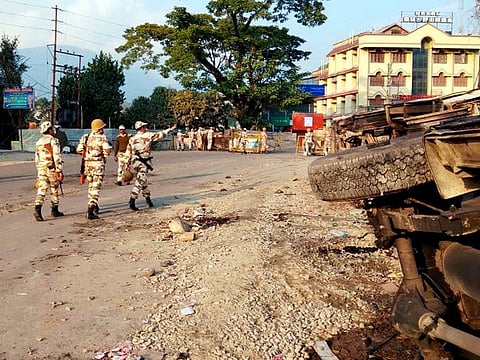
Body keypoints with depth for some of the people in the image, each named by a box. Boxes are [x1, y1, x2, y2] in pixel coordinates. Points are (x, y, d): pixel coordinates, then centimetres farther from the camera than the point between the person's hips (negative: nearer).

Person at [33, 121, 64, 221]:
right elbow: (57, 157, -15)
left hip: (41, 169, 5)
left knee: (41, 190, -2)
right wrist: (59, 171, -14)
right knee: (54, 190, 10)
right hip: (52, 168, -5)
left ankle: (37, 210, -19)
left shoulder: (39, 142, 13)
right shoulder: (54, 141, -9)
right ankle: (55, 211, 20)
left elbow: (37, 159, 17)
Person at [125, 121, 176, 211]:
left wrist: (128, 164, 16)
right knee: (139, 182, -8)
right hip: (143, 162, -7)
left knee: (143, 180, 18)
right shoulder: (147, 135, -6)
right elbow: (159, 134, -1)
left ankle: (148, 199, 28)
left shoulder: (132, 138, 11)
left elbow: (128, 153, 11)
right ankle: (132, 201, -15)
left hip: (135, 162, 7)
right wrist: (169, 130, 9)